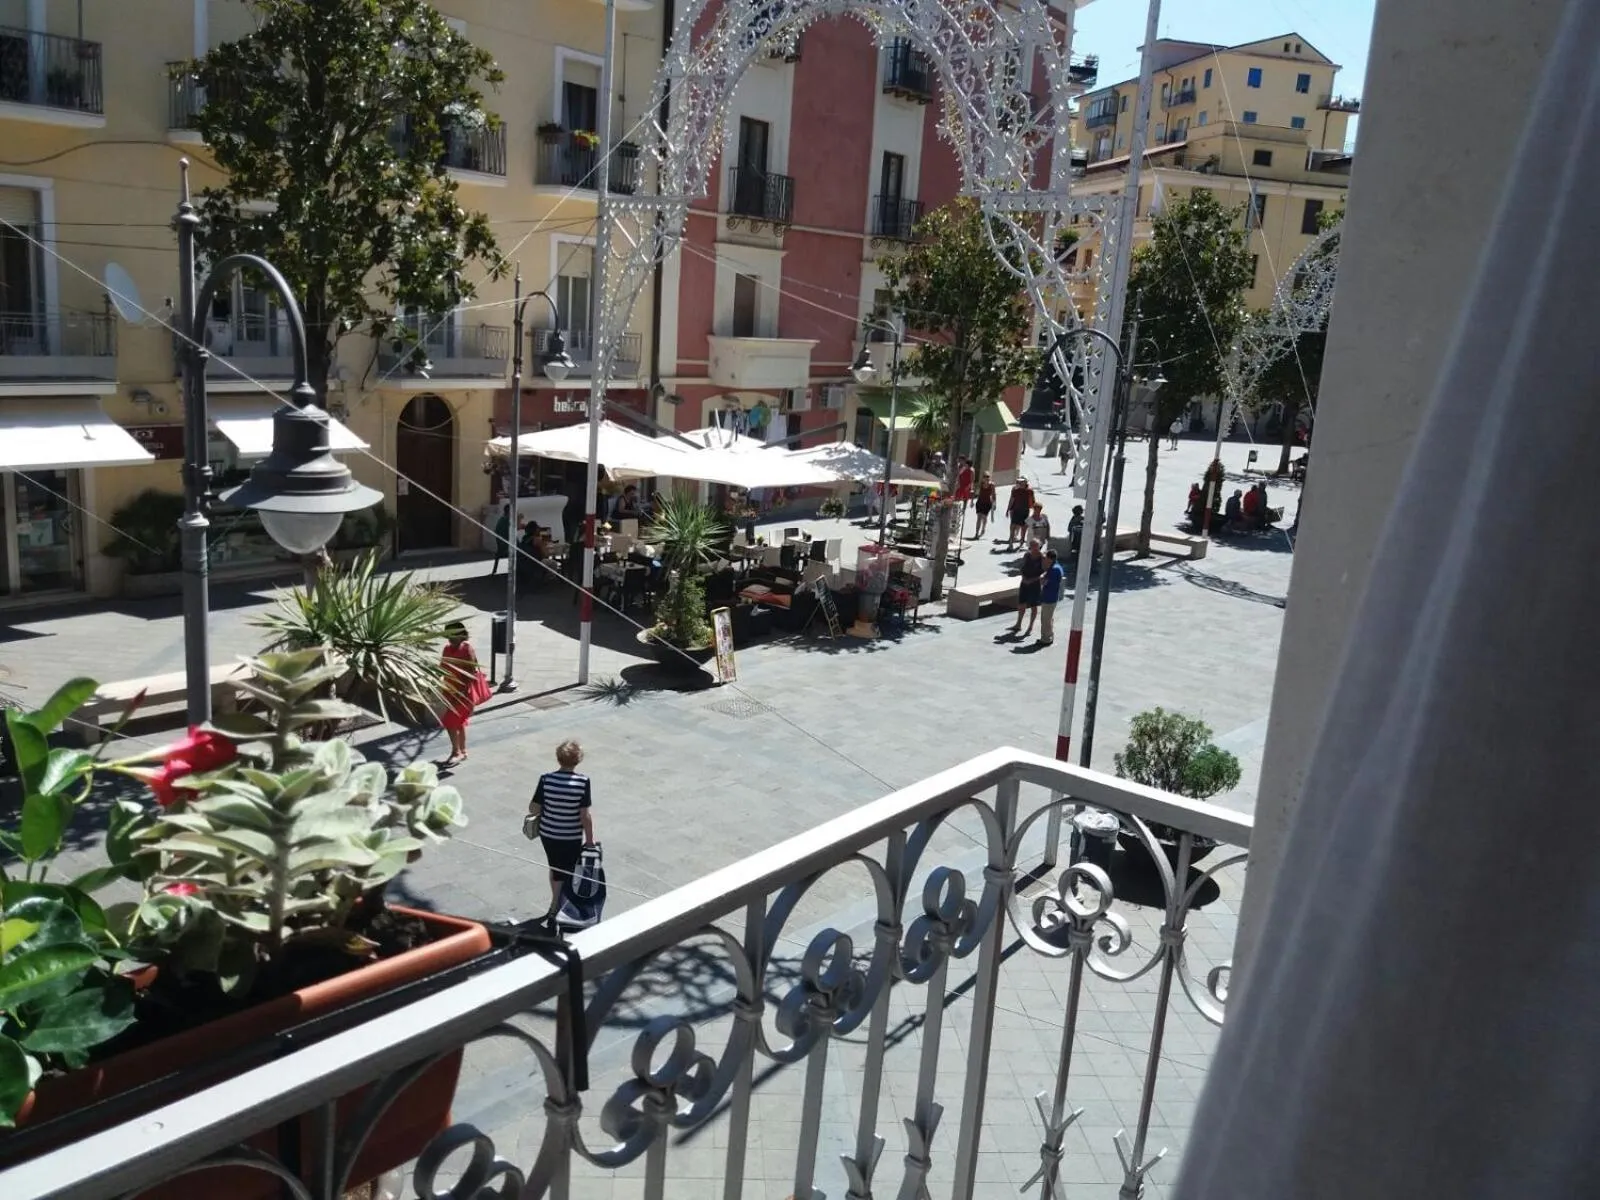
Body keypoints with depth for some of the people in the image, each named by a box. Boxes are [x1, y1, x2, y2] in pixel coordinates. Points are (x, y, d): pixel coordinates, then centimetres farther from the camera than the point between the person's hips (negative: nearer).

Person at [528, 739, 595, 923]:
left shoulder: (546, 779, -13)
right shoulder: (583, 782, -19)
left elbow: (533, 808, -7)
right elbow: (585, 815, -16)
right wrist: (590, 839, -5)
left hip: (547, 834, 3)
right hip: (571, 838, -3)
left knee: (555, 868, 26)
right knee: (566, 873, 16)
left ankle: (557, 903, 44)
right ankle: (555, 908, 23)